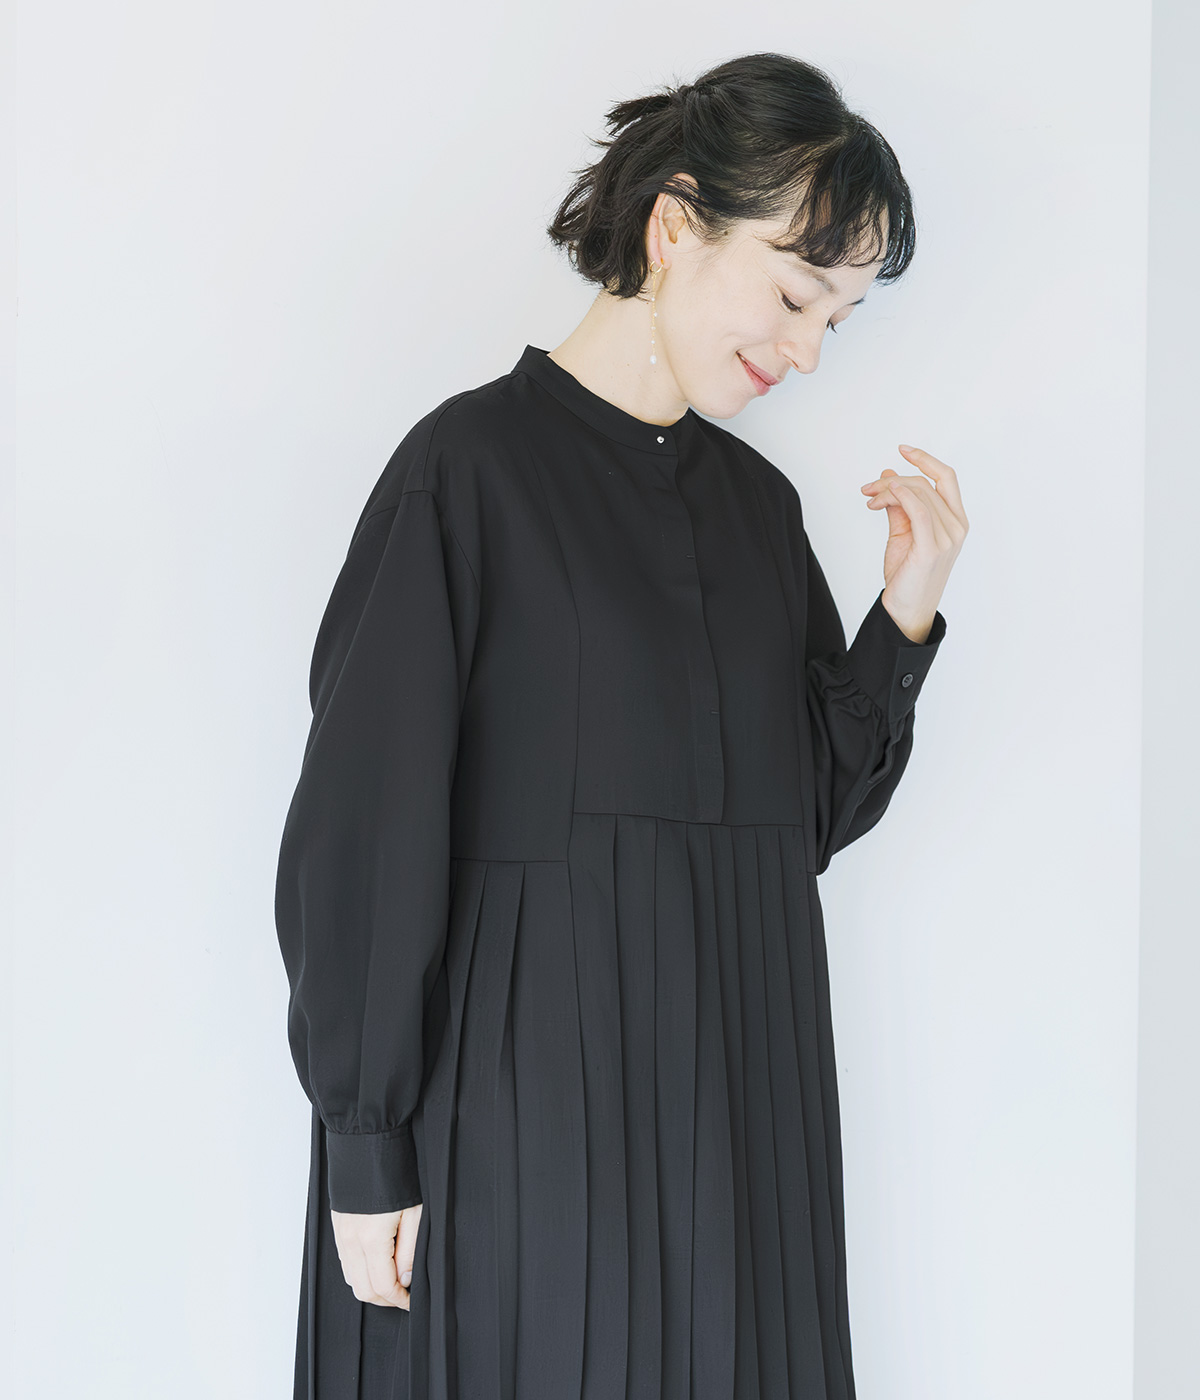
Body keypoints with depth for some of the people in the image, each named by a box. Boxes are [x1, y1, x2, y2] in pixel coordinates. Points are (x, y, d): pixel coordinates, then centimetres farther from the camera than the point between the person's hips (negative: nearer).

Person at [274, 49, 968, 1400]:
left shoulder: (759, 501, 8)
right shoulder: (473, 464, -10)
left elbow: (808, 816, 9)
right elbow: (362, 832, -11)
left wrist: (906, 611, -4)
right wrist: (365, 1147, -11)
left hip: (734, 1094, 6)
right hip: (527, 1102, -6)